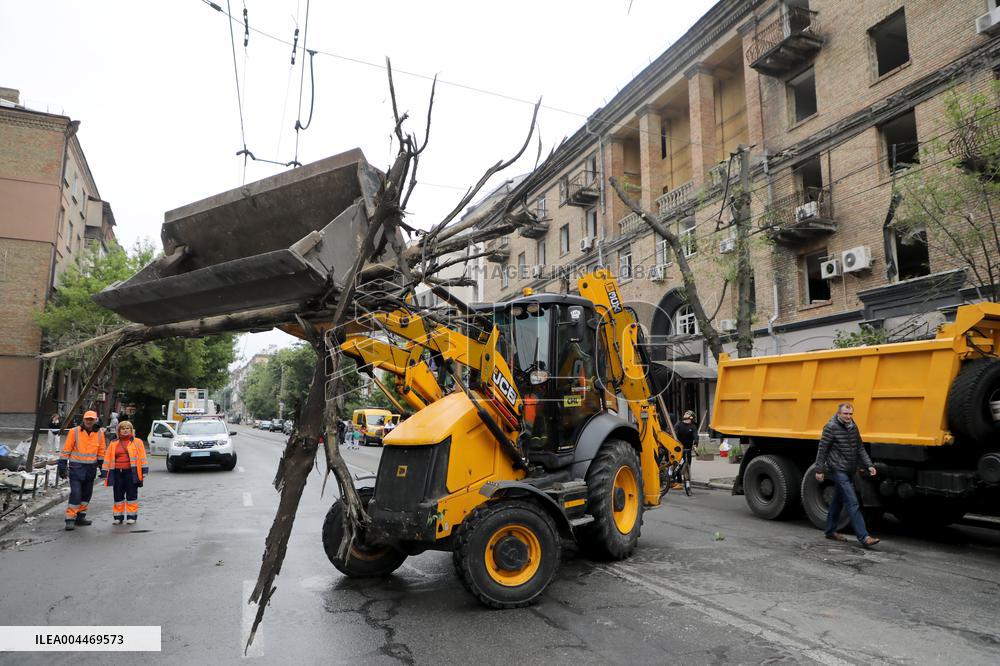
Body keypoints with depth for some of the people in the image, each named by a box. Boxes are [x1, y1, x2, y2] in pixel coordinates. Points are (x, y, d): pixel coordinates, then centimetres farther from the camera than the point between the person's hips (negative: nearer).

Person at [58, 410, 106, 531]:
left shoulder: (100, 433, 4)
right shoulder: (74, 431, -6)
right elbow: (66, 450, -4)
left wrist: (102, 465, 10)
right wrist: (62, 466, -6)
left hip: (91, 469, 4)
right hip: (76, 467, -4)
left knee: (87, 494, 11)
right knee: (75, 493, -10)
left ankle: (80, 516, 22)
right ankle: (70, 519, -3)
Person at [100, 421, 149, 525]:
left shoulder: (137, 442, 5)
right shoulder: (113, 443, 13)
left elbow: (142, 457, 0)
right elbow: (107, 458, 12)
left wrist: (144, 470, -7)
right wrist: (104, 472, 6)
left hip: (131, 472, -3)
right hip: (117, 473, 3)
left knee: (131, 495, 1)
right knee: (118, 496, 8)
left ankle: (131, 516, 10)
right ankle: (118, 516, 20)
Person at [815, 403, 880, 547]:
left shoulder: (853, 427, 9)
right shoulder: (831, 427, -13)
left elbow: (860, 448, 15)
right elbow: (822, 449, -11)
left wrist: (869, 465, 5)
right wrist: (819, 470, -11)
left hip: (849, 471, 8)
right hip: (837, 470, -8)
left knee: (838, 501, 15)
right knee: (852, 503, -11)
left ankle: (830, 531, 26)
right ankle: (863, 537, -12)